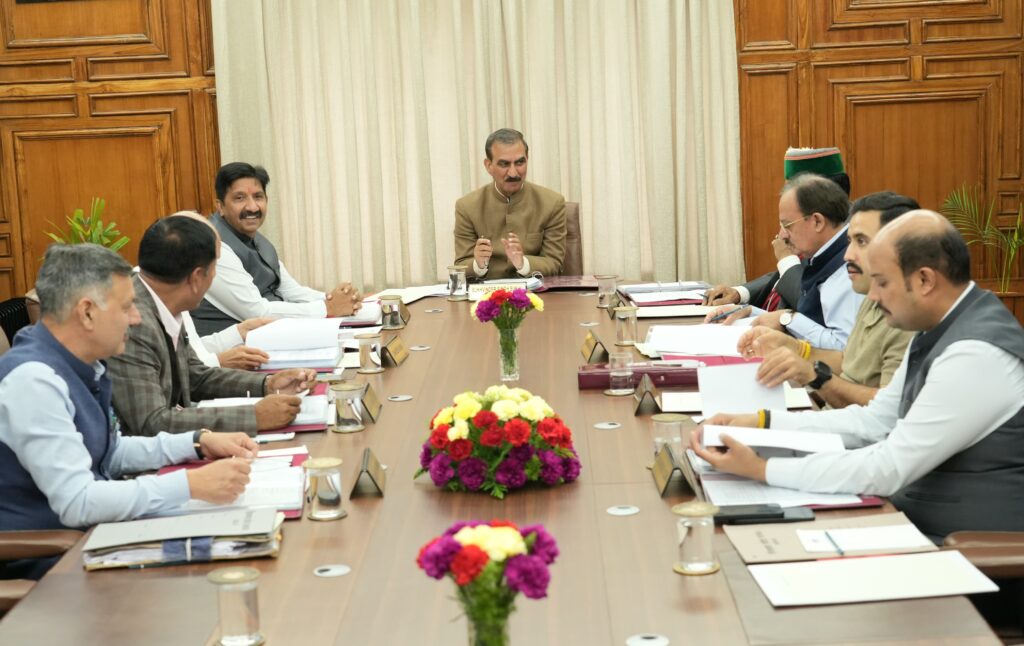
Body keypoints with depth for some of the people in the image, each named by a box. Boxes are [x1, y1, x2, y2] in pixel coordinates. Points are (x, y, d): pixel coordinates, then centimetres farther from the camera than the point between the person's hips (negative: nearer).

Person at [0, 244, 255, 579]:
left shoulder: (80, 366, 5)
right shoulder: (32, 380, -22)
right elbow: (76, 503, -27)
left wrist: (198, 443, 8)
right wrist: (191, 485, -29)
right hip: (37, 562, -9)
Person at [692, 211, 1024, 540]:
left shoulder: (976, 354, -24)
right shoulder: (939, 331, 5)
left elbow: (888, 468, -25)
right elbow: (873, 422, 11)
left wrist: (760, 469, -21)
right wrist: (763, 422, 2)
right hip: (919, 520, 8)